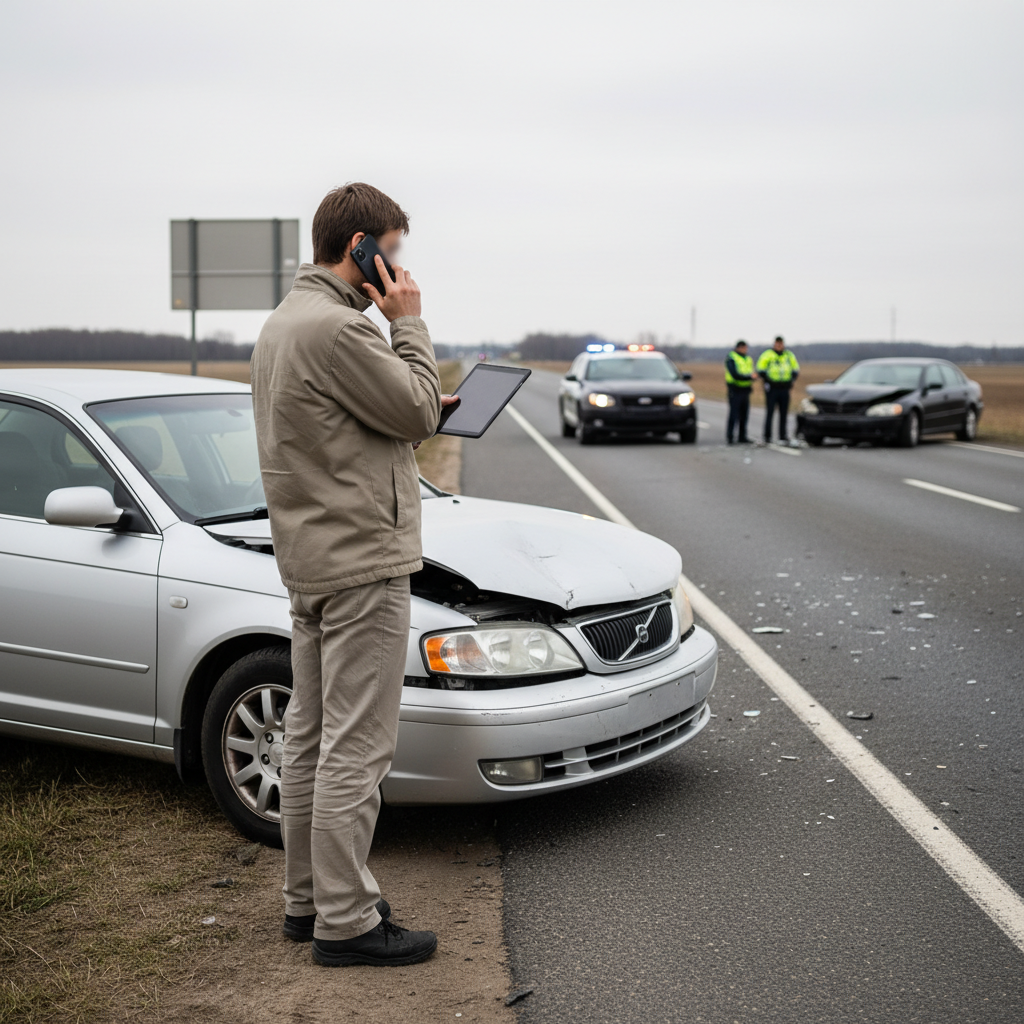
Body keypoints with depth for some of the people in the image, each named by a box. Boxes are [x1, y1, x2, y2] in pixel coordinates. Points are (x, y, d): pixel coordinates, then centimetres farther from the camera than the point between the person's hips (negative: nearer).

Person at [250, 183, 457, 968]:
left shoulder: (281, 322, 16)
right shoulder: (336, 327, -18)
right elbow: (418, 411, -13)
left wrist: (423, 410, 12)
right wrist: (409, 323, -4)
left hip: (310, 563, 11)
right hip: (362, 563, -11)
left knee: (311, 739, 15)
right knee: (356, 750, -5)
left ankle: (307, 899, 25)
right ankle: (345, 920, 3)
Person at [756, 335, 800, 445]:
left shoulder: (789, 355, 12)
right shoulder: (767, 355, 0)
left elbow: (796, 370, 19)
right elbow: (760, 370, -2)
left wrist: (791, 382, 6)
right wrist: (767, 382, -9)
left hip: (785, 389, 4)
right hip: (771, 389, -4)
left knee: (784, 414, 4)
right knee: (769, 413, -5)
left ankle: (783, 436, 9)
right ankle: (767, 437, -1)